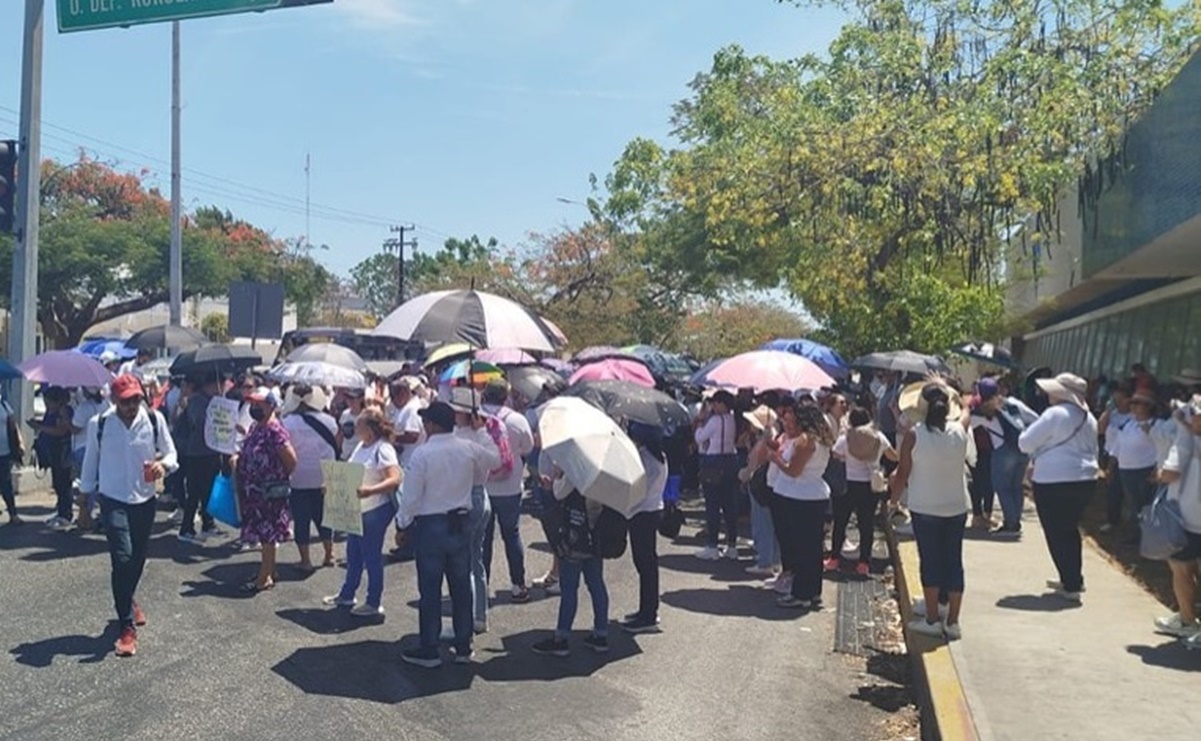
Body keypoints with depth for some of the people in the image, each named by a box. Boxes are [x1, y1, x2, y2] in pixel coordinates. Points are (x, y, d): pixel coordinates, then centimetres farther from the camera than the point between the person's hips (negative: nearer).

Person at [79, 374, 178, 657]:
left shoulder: (154, 420, -7)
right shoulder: (99, 424, -8)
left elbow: (171, 453, -1)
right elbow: (91, 460, 5)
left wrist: (163, 465, -23)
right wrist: (86, 491, 11)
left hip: (144, 500, 2)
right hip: (113, 501, -2)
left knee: (138, 558, 17)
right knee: (122, 559, -14)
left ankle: (128, 601, 46)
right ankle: (128, 627, -6)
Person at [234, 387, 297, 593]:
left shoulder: (274, 430, -19)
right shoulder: (255, 427, 10)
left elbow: (291, 460, -21)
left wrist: (280, 477, -8)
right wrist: (238, 459, 6)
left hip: (270, 492, -9)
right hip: (255, 491, 9)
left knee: (267, 536, 0)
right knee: (265, 535, 17)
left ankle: (264, 578, 8)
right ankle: (269, 572, 28)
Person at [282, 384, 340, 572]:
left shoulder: (287, 422, -13)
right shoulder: (328, 420, -3)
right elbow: (338, 445, 7)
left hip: (298, 480, -3)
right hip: (324, 478, 3)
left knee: (301, 519, 6)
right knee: (323, 516, 17)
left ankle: (306, 560, 8)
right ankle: (329, 554, 23)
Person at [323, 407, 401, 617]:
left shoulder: (383, 449, -18)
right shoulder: (361, 446, 9)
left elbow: (394, 480, -27)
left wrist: (370, 491, -39)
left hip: (377, 509, -9)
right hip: (358, 508, 9)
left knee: (371, 555, 0)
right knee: (353, 552, 19)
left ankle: (374, 603, 12)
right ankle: (347, 595, 34)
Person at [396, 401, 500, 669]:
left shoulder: (422, 454, -16)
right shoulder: (469, 448, -3)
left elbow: (411, 496, -13)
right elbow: (495, 460, 17)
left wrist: (403, 524, 2)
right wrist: (481, 431, 24)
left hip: (430, 526, -4)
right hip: (460, 524, 5)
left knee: (430, 589, 4)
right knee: (461, 586, 12)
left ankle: (429, 650, 10)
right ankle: (463, 647, 20)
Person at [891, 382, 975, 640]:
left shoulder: (913, 435, -13)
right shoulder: (960, 430, -5)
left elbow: (903, 473, -7)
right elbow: (966, 415, 21)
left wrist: (894, 497, 8)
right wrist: (955, 399, 32)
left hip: (925, 508, -3)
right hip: (957, 507, 3)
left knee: (930, 561, 8)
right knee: (954, 561, 9)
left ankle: (932, 619, 14)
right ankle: (953, 622, 15)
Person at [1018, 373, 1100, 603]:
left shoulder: (1055, 414, -14)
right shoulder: (1088, 417, 12)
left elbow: (1025, 443, -11)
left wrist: (1042, 447, 9)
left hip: (1055, 482, -8)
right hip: (1085, 479, 8)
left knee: (1056, 534, 2)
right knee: (1069, 529, 20)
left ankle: (1071, 586, 4)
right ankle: (1074, 579, 27)